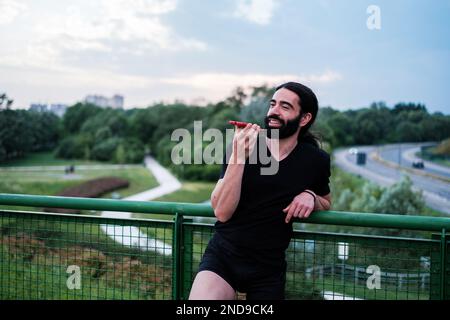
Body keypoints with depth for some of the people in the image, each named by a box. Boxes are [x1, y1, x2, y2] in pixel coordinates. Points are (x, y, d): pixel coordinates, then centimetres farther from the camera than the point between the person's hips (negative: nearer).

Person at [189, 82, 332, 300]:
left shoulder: (316, 160, 0)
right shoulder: (243, 145, -6)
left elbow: (326, 203, 19)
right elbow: (222, 213, -13)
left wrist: (311, 197, -5)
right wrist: (238, 157, -24)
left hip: (269, 267, 2)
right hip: (222, 257, -2)